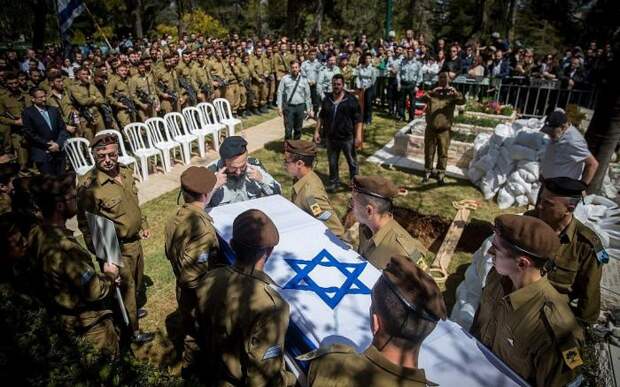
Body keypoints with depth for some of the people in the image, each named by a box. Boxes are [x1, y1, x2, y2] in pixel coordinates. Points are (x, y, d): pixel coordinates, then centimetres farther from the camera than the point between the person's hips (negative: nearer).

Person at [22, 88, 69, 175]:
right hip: (42, 153, -4)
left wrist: (58, 144, -7)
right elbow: (30, 134, -6)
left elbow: (62, 128, 8)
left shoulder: (54, 110, 13)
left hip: (58, 151, 4)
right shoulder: (27, 113, 0)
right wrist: (48, 144, -9)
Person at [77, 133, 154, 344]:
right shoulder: (89, 186, -26)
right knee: (125, 288, 11)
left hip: (135, 240, 7)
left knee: (136, 281, 27)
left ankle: (132, 310, 54)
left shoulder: (126, 172, -4)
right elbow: (85, 224, -19)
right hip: (116, 248, -7)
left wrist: (143, 225, 11)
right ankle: (133, 331, 32)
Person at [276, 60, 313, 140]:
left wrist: (309, 109, 8)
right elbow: (280, 93, 0)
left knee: (298, 129, 13)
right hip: (288, 107, -2)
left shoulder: (304, 79, 3)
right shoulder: (285, 78, -2)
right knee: (288, 130, -2)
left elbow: (307, 95, 7)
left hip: (300, 107, 2)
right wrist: (279, 106, -5)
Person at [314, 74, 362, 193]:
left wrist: (358, 136, -14)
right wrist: (317, 131, 7)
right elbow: (321, 117, 14)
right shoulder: (327, 99, 5)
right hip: (331, 138, 4)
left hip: (347, 138, -3)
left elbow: (358, 119, -9)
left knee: (352, 162, 9)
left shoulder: (351, 99, -7)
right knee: (332, 162, 13)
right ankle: (334, 182, 30)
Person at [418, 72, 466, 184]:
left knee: (443, 153, 5)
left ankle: (441, 174, 16)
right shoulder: (432, 92, 6)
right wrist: (432, 92, -29)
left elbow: (462, 101, -14)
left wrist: (456, 93, -33)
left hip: (444, 130, -1)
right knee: (429, 152, 10)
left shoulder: (452, 93, 3)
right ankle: (427, 172, 22)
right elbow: (421, 99, -12)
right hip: (430, 128, 1)